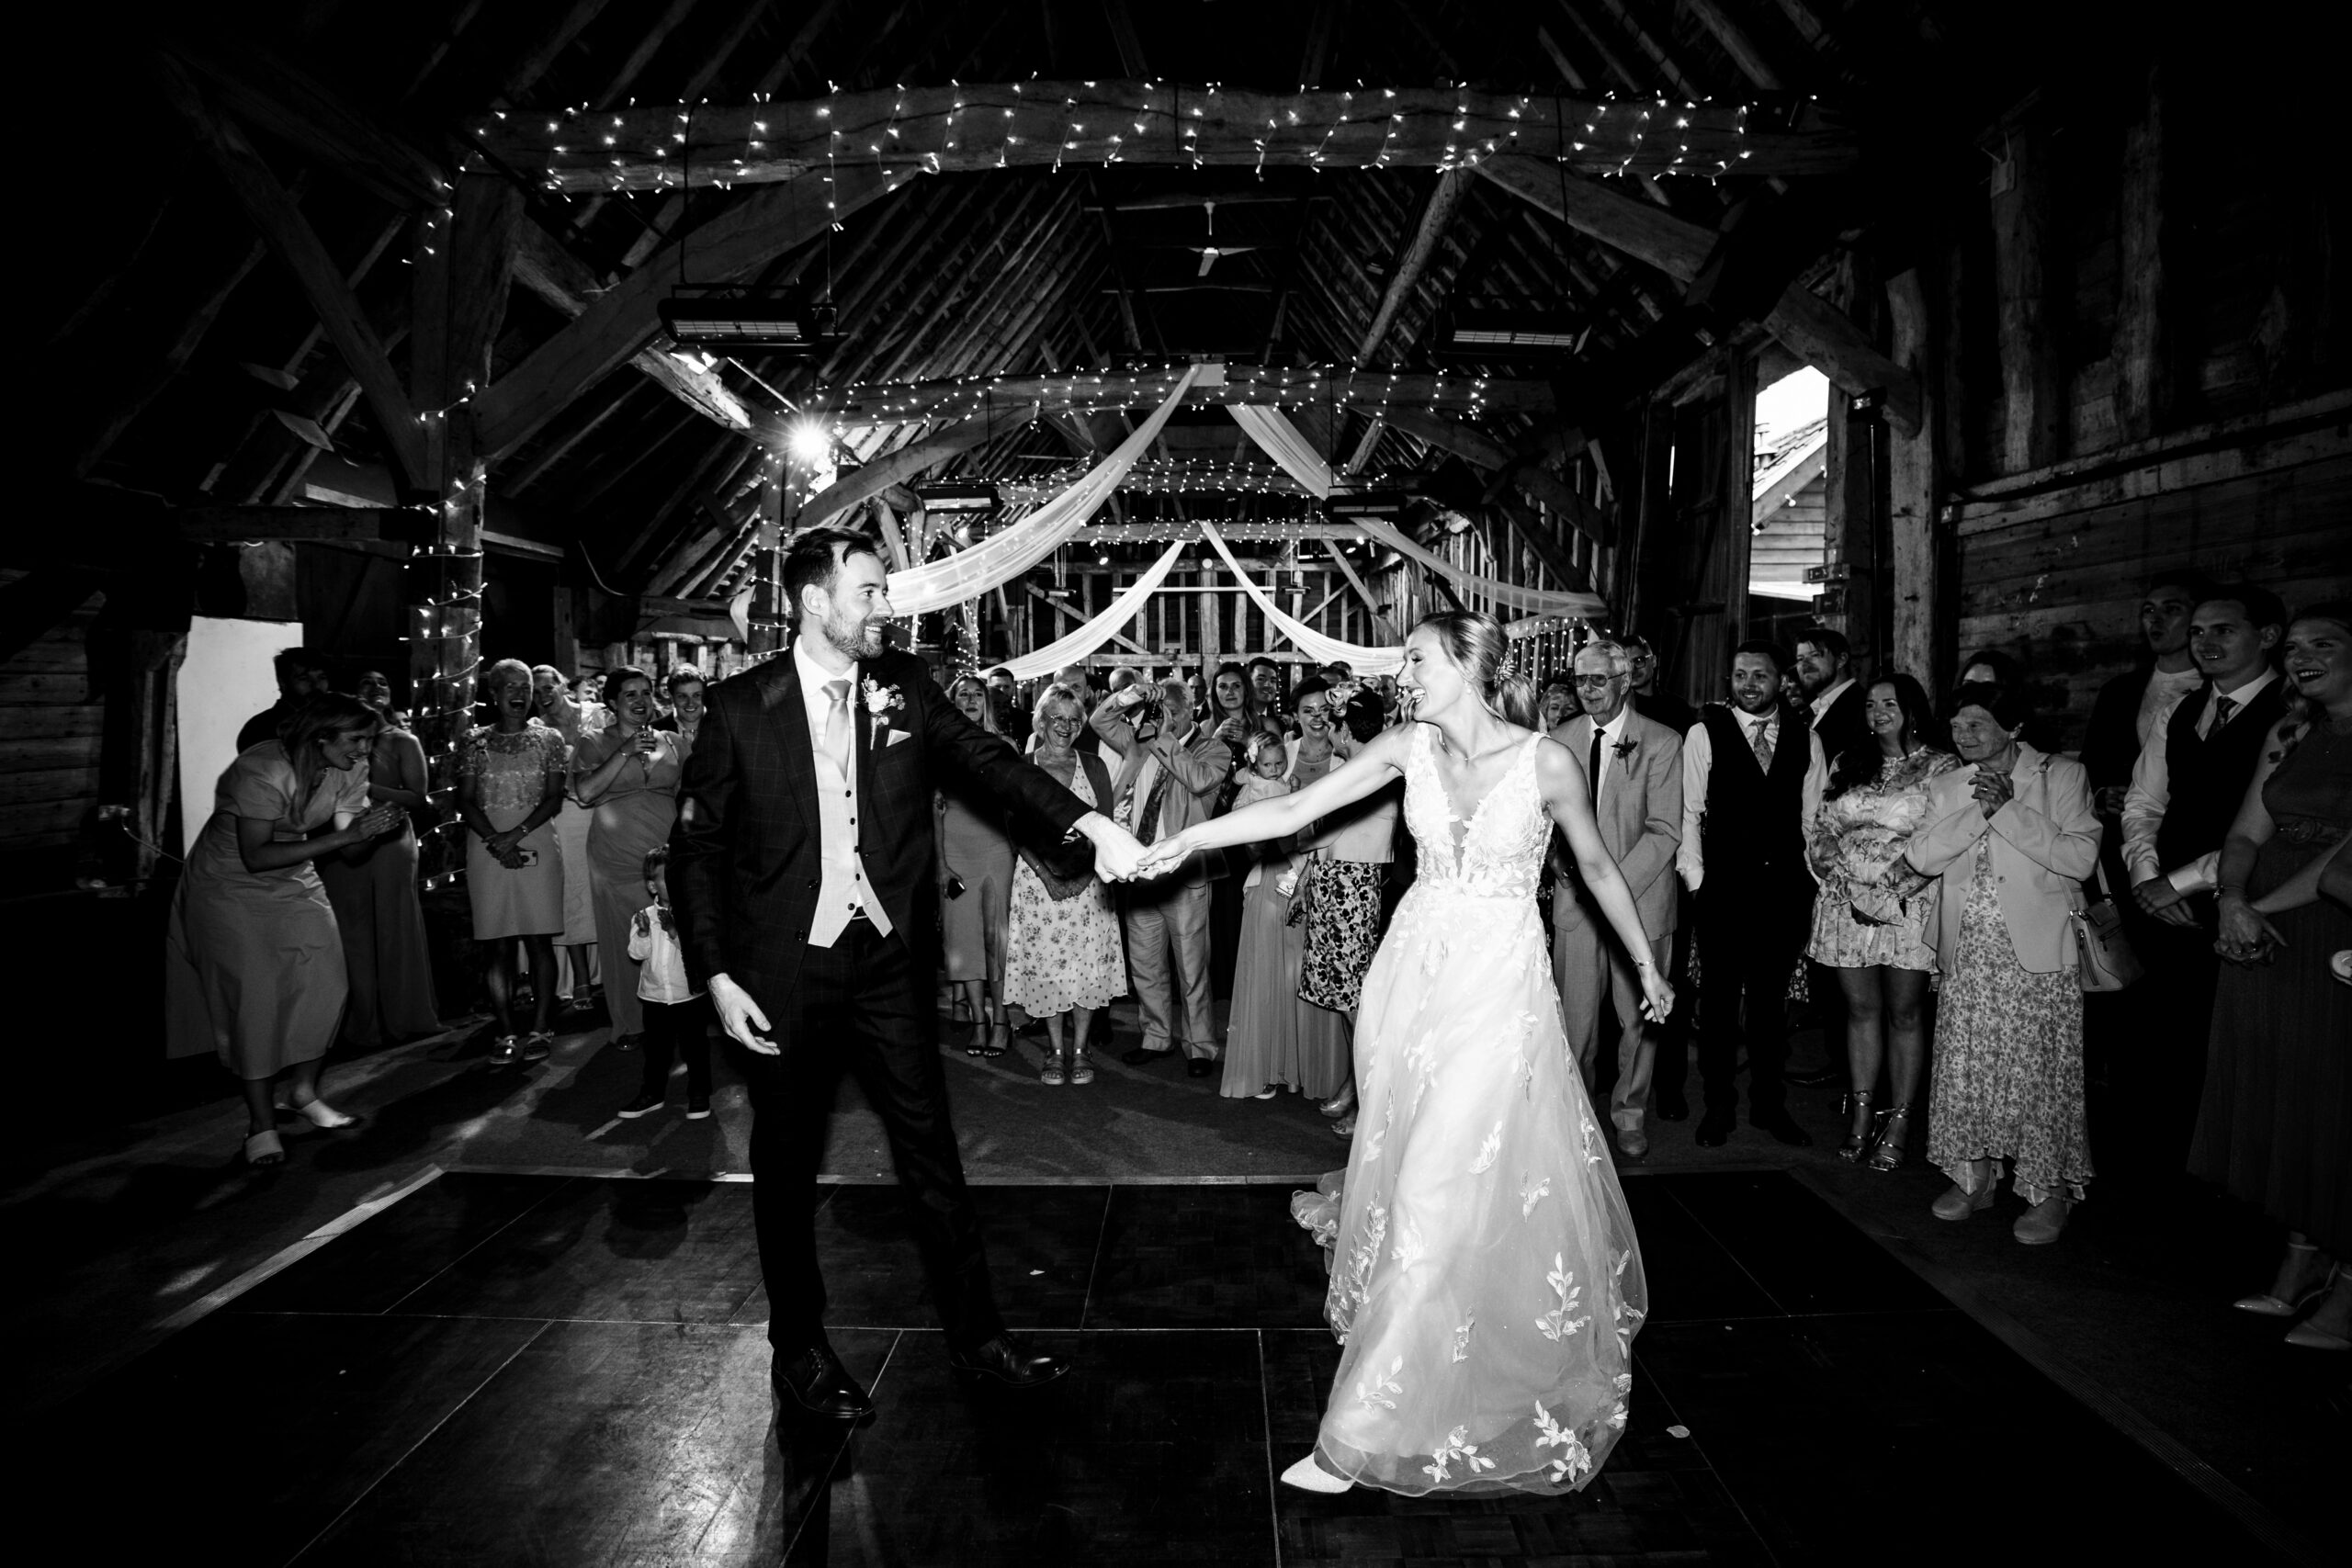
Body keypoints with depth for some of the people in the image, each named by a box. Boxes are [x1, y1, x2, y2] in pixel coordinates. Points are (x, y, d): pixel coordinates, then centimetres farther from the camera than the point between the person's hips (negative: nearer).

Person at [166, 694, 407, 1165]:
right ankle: (261, 1122, 4)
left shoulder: (351, 769, -10)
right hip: (231, 885, -6)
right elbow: (256, 857, -33)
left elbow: (349, 848, -9)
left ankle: (304, 1090, 15)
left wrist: (377, 826, -33)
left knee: (324, 984, -5)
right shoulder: (262, 771, -30)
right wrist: (345, 836, -37)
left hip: (293, 881, 6)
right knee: (255, 998, -8)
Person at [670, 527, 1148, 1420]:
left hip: (884, 955, 2)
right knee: (788, 1163, 13)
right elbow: (696, 848, -3)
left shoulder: (902, 686, 0)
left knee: (930, 1147, 8)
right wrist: (717, 977, -8)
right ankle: (798, 1350, 33)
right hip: (781, 971, -2)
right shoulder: (740, 708, -8)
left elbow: (983, 759, -8)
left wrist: (1087, 822, -22)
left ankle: (975, 1337, 23)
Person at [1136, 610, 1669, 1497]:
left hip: (1498, 982, -4)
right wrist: (1189, 840, -13)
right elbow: (1296, 810, -5)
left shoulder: (1547, 763, -12)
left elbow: (1596, 868, 2)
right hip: (1416, 968, 4)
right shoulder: (1408, 747, -2)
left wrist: (1647, 965, 12)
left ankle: (1367, 1429, 5)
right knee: (1407, 1155, 14)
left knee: (1451, 1188, -3)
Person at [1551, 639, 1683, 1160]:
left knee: (1638, 1015, 7)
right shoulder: (1561, 740, 6)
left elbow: (1664, 831, -8)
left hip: (1641, 898, -2)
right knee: (1575, 1014, 2)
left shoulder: (1662, 744, -3)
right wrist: (1572, 871, -8)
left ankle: (1629, 1111, 26)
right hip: (1576, 898, 2)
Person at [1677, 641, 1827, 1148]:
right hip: (1724, 890, -3)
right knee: (1720, 998, 3)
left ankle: (1769, 1104, 24)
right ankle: (1718, 1104, 16)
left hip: (1786, 891, 3)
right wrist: (1695, 879, -7)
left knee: (1772, 998, 12)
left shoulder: (1806, 740, 9)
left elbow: (1814, 818, 11)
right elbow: (1688, 814, -2)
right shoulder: (1705, 733, -1)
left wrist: (1814, 879, 5)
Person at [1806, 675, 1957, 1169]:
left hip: (1909, 904, -4)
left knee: (1904, 1014, 3)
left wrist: (1891, 890, -16)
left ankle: (1899, 1123, 10)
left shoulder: (1941, 767, -1)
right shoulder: (1846, 764, 13)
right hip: (1846, 902, 4)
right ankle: (1861, 1117, 15)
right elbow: (1822, 832, 9)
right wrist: (1845, 881, -6)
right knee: (1860, 1009, 8)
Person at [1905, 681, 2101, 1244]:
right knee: (1964, 1065, 7)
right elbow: (1921, 856, -1)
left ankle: (2049, 1191, 13)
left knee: (2039, 1070, 0)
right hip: (1967, 954, 4)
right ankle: (1973, 1177, 21)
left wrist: (2008, 808, -16)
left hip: (2038, 950, -4)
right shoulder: (1947, 786, 11)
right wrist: (1979, 811, -12)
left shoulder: (2063, 776, -1)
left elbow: (2081, 858, -13)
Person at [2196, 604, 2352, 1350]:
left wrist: (2266, 908, -13)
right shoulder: (2292, 731, 11)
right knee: (2282, 1098, 10)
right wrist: (2234, 901, -10)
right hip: (2270, 943, 5)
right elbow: (2248, 832, 7)